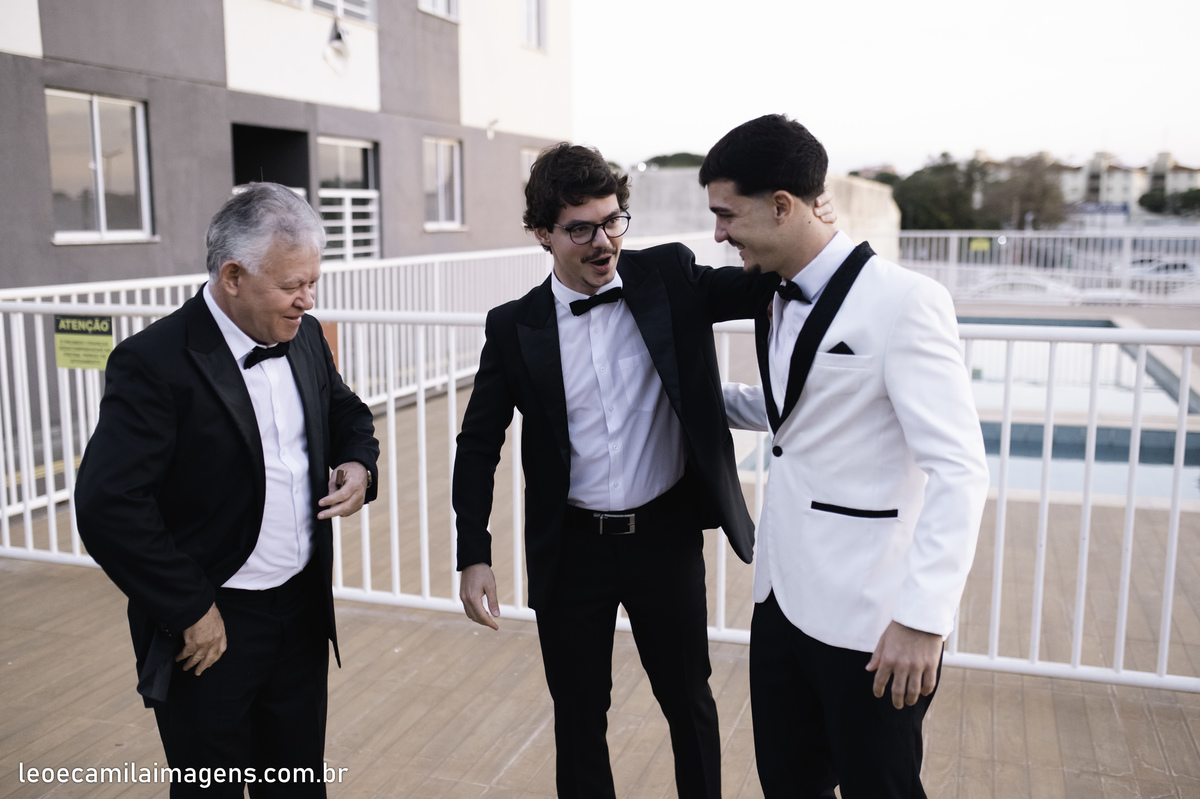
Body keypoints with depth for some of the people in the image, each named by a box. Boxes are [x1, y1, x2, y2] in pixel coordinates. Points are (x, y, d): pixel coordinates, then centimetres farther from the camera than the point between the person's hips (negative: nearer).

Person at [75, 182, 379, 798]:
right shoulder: (154, 364, -20)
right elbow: (108, 506, -24)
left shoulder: (304, 336, 1)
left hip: (304, 609, 6)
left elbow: (345, 410, 18)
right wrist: (190, 611, -18)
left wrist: (358, 464, -4)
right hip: (211, 627, -6)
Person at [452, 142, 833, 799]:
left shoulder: (670, 278, -5)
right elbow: (478, 445, 1)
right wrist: (474, 556, -7)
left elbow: (765, 285, -5)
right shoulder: (515, 326, -5)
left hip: (667, 535, 0)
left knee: (689, 701, 18)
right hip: (572, 549, 0)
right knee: (578, 716, 16)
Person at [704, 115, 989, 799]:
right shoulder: (780, 302, 9)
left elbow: (959, 470, -21)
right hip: (785, 595, 8)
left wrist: (923, 619, -24)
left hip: (869, 618, -7)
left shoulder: (901, 301, -17)